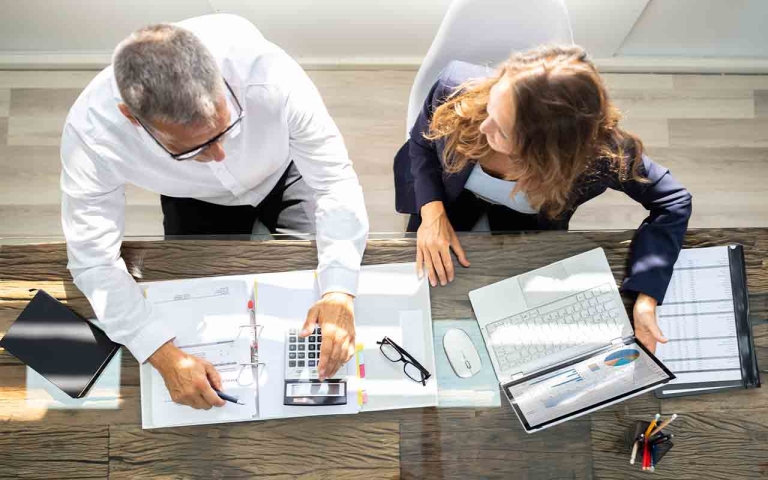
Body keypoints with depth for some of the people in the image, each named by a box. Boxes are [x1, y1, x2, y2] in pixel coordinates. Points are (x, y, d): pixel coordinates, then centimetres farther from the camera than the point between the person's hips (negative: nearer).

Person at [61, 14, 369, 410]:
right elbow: (94, 261, -27)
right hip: (195, 199, 1)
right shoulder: (91, 133, -39)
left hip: (285, 174, 0)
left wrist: (339, 293, -45)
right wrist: (164, 355, -39)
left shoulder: (269, 76, -43)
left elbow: (335, 182, -32)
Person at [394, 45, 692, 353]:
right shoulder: (457, 89, -39)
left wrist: (645, 298, -35)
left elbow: (672, 203, -24)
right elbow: (421, 144, -15)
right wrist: (432, 212, -30)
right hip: (450, 196, 1)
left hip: (524, 219, 0)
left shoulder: (598, 153, -41)